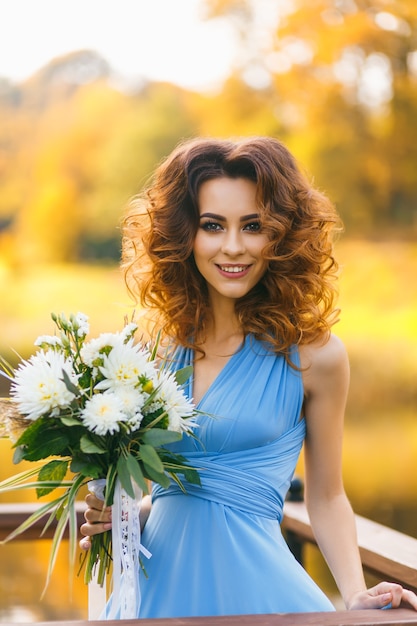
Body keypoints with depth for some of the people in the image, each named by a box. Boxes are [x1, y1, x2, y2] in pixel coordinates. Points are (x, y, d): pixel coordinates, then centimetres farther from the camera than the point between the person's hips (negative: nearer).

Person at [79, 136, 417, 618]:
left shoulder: (314, 355, -6)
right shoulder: (167, 350, 4)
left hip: (249, 578, -3)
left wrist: (357, 597, -10)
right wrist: (116, 516, -4)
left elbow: (326, 499, 2)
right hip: (161, 581, 4)